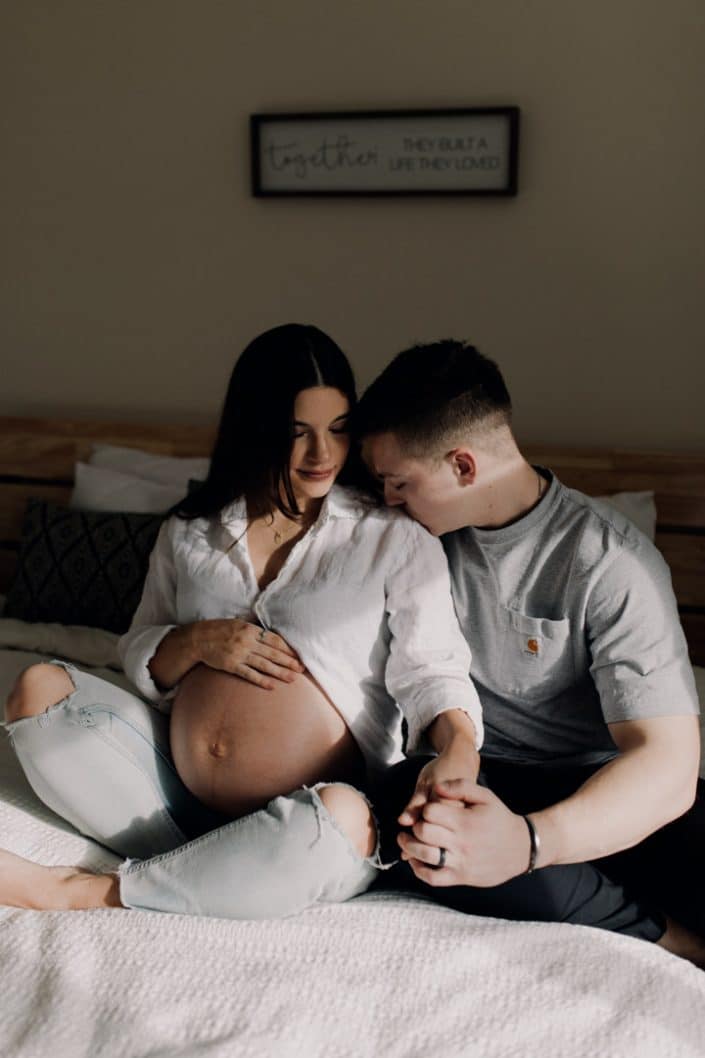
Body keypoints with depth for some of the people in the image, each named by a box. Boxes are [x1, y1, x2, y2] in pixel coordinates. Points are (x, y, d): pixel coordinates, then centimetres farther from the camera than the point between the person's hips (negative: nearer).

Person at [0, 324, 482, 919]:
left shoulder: (395, 540, -2)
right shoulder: (190, 534, 8)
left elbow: (430, 669, -8)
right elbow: (141, 660, 13)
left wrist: (458, 750, -29)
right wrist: (198, 641, -9)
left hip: (303, 827, -4)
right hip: (178, 792, 4)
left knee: (343, 820, -38)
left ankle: (86, 892, -21)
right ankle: (202, 869, -17)